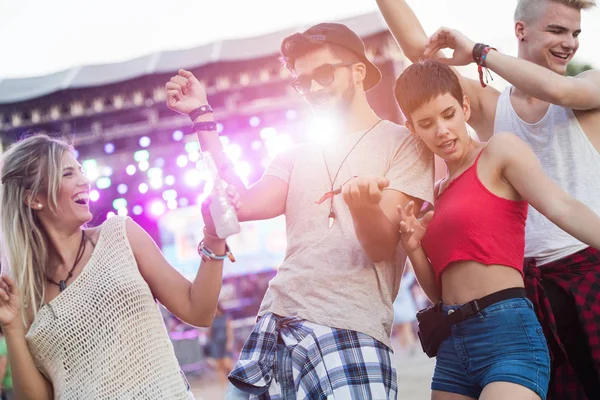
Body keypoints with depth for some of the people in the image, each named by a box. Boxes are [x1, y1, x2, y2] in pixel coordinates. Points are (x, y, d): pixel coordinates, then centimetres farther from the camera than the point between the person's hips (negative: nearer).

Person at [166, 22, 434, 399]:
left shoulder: (402, 142, 5)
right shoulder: (299, 157, 20)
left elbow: (382, 246, -5)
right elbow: (243, 206, 3)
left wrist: (364, 205, -28)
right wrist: (203, 117, 9)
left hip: (348, 336, -5)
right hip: (274, 327, 5)